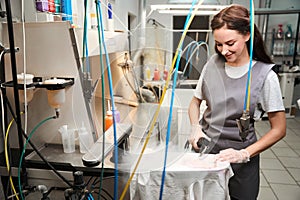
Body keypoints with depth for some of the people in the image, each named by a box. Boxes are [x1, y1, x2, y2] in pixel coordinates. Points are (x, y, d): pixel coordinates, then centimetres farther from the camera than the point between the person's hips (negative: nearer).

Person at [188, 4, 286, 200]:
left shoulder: (265, 75, -13)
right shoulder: (212, 65, -5)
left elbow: (279, 129, -7)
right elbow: (195, 102, 9)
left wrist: (244, 154, -17)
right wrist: (196, 127, -9)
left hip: (239, 156, -2)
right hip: (205, 149, 3)